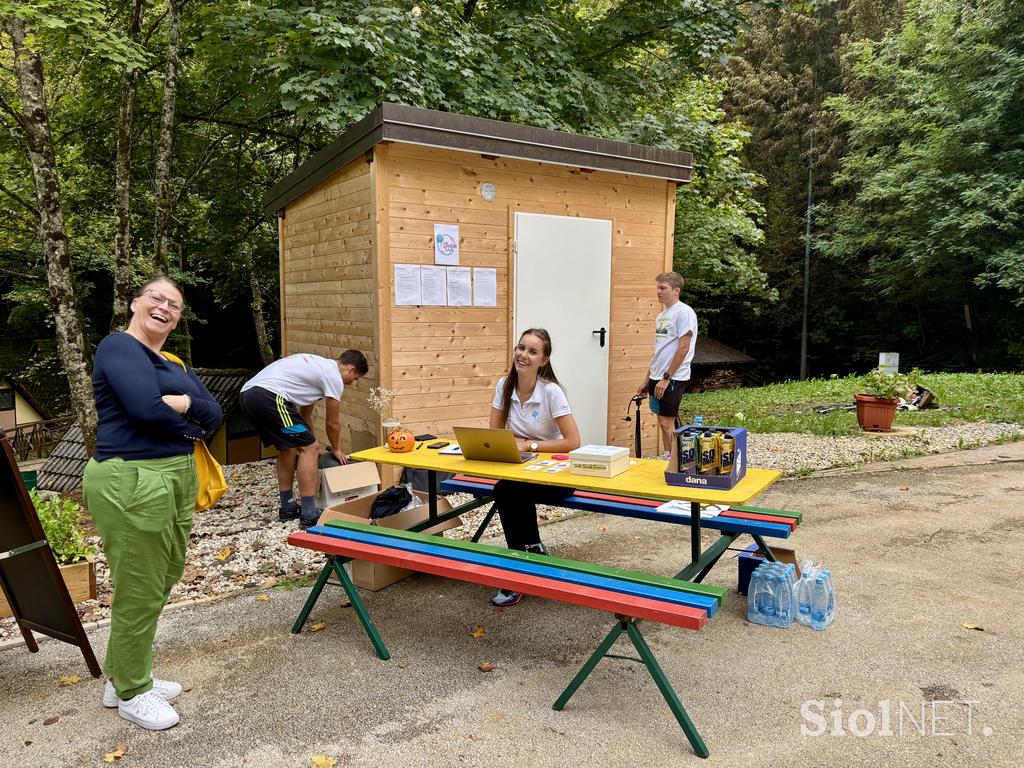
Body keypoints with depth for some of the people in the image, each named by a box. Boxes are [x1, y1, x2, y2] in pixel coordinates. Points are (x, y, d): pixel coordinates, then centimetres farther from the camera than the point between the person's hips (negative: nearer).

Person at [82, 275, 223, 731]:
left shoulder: (174, 364, 19)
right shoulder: (118, 346, -7)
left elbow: (214, 415, 8)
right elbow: (146, 408, -22)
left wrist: (183, 403, -12)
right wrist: (190, 425, -5)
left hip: (176, 477, 9)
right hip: (131, 481, -9)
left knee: (164, 578, 17)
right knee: (139, 590, 1)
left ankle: (121, 675, 34)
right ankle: (130, 692, 20)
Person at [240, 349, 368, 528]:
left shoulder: (318, 366, 28)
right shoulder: (334, 377, 0)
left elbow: (305, 413, 36)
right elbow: (333, 423, 9)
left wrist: (307, 440, 44)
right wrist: (336, 450, 26)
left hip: (247, 394, 11)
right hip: (269, 397, -11)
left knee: (288, 447, 23)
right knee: (309, 448, -4)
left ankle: (288, 509, 29)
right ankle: (309, 516, -3)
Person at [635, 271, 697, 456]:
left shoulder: (684, 312, -10)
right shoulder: (662, 315, 17)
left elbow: (683, 347, -16)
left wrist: (666, 377, -18)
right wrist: (647, 380, 18)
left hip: (673, 378, -8)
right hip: (657, 378, 8)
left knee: (667, 423, -8)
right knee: (662, 423, 10)